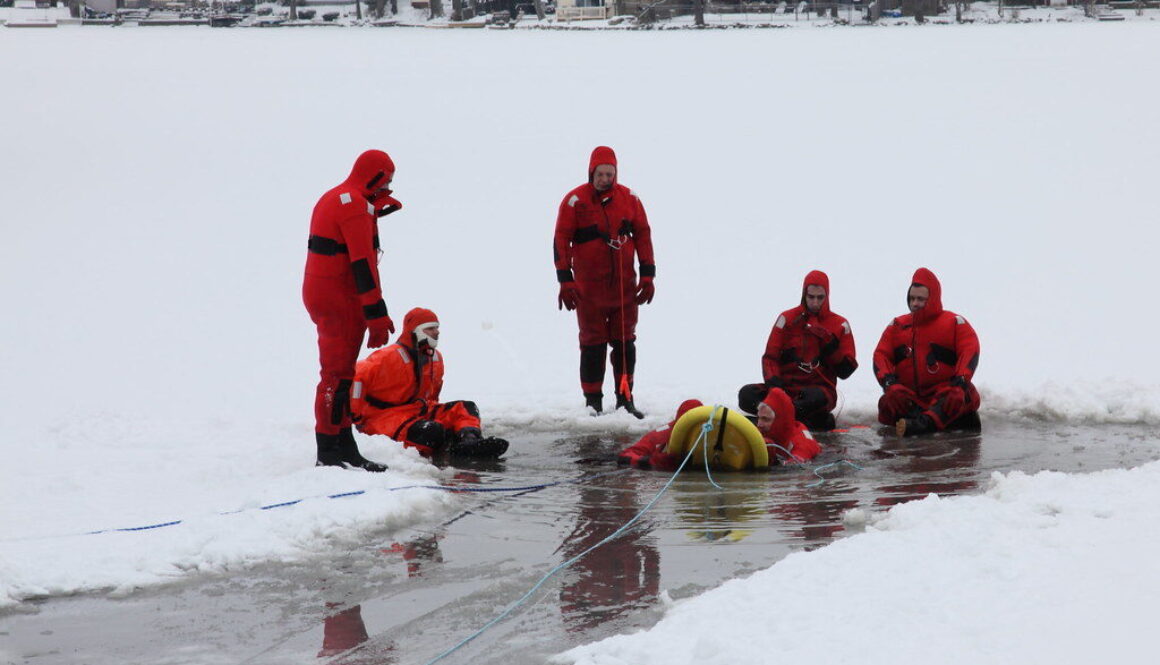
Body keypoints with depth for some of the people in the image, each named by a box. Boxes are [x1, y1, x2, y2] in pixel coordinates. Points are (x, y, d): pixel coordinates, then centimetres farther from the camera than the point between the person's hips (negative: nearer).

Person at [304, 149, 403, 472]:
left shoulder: (332, 199, 15)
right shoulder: (357, 205, -16)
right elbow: (363, 264, -21)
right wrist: (378, 315, -22)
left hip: (320, 295, 10)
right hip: (340, 301, -10)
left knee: (340, 373, 15)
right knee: (338, 373, -8)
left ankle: (344, 448, 21)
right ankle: (331, 452, -7)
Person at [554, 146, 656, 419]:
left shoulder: (628, 199, 4)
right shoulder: (575, 201, -5)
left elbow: (643, 235, 10)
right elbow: (561, 241, -4)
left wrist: (647, 275, 6)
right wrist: (565, 280, -8)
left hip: (624, 284, 3)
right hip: (589, 287, -3)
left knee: (625, 342, 6)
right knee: (593, 344, 1)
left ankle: (625, 399, 13)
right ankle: (593, 401, 7)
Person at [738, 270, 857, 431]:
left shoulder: (839, 325, 7)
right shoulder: (787, 319, 7)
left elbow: (846, 371, 3)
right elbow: (770, 356, 6)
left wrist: (830, 346, -12)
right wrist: (773, 380, -15)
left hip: (820, 389, -3)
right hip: (787, 387, 3)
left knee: (815, 398, -41)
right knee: (746, 394, -28)